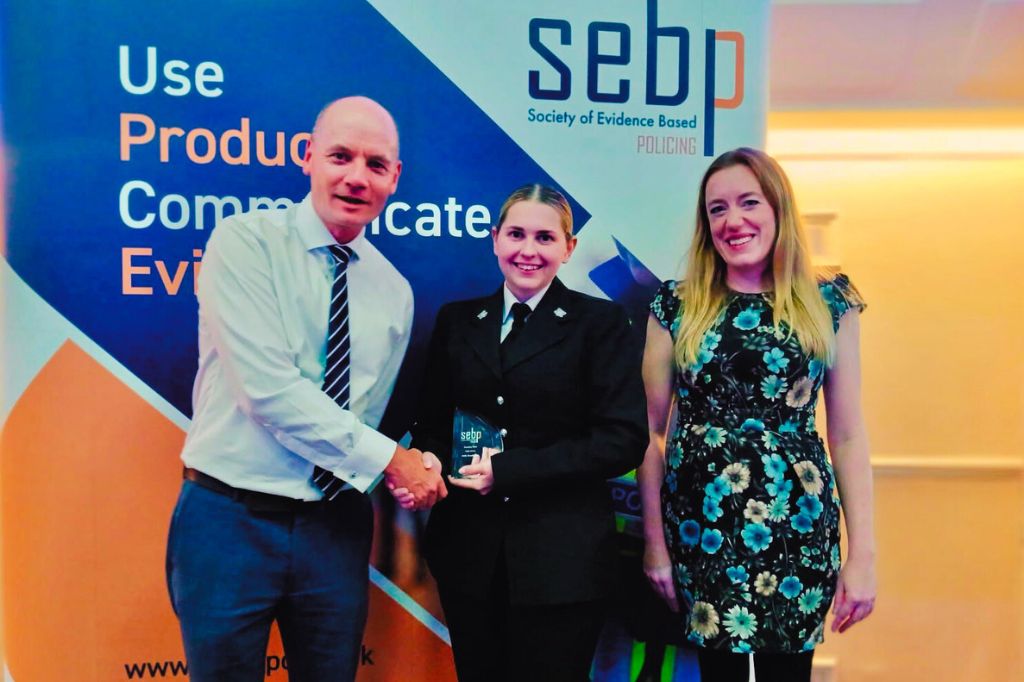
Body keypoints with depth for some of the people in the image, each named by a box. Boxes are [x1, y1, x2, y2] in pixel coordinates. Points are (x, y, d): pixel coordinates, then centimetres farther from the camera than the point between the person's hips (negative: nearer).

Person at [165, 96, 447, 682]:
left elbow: (370, 417, 10)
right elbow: (268, 389, -20)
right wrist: (386, 457, -15)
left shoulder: (394, 291, 6)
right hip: (232, 519, -4)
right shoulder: (244, 242, -9)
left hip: (336, 526, 4)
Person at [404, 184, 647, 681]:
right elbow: (432, 424, 11)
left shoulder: (600, 322, -3)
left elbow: (623, 439, -11)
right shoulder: (457, 321, 8)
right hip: (468, 550, 4)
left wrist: (508, 469, -16)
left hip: (562, 556, -3)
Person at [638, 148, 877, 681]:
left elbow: (847, 435, 1)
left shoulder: (829, 303, 1)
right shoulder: (676, 306, 0)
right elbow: (651, 431, 1)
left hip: (798, 528, 0)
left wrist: (863, 552, -2)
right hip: (700, 527, 0)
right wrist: (654, 540, 0)